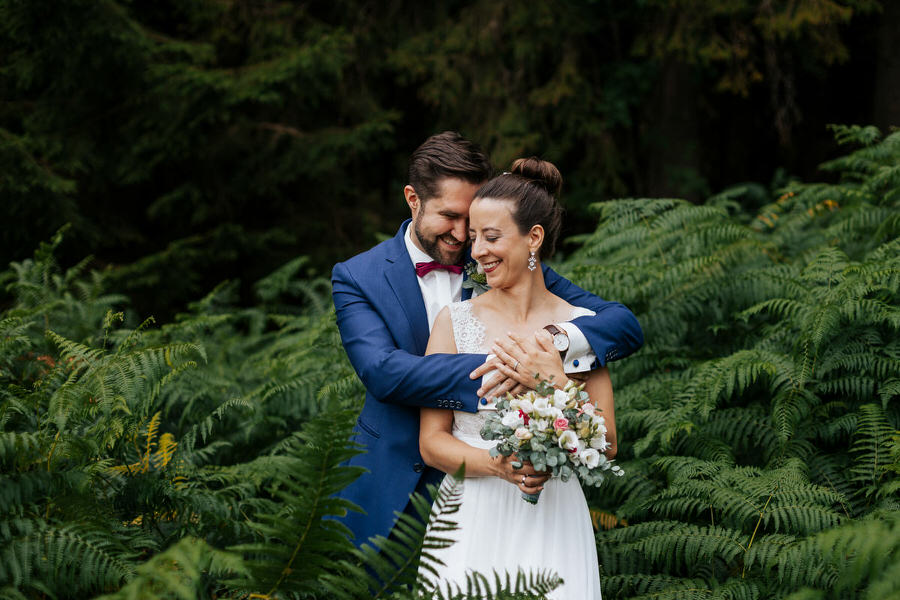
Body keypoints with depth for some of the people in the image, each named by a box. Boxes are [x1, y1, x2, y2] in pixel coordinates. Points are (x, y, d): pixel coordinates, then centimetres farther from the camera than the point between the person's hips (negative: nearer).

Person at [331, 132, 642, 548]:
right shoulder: (357, 278, -3)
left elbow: (626, 326, -8)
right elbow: (383, 371, -21)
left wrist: (554, 342, -31)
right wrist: (486, 370, -35)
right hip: (389, 496, 0)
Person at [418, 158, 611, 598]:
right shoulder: (455, 321, 1)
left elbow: (606, 443, 3)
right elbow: (431, 442, -1)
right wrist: (497, 463, -19)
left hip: (550, 526, 0)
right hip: (472, 524, 0)